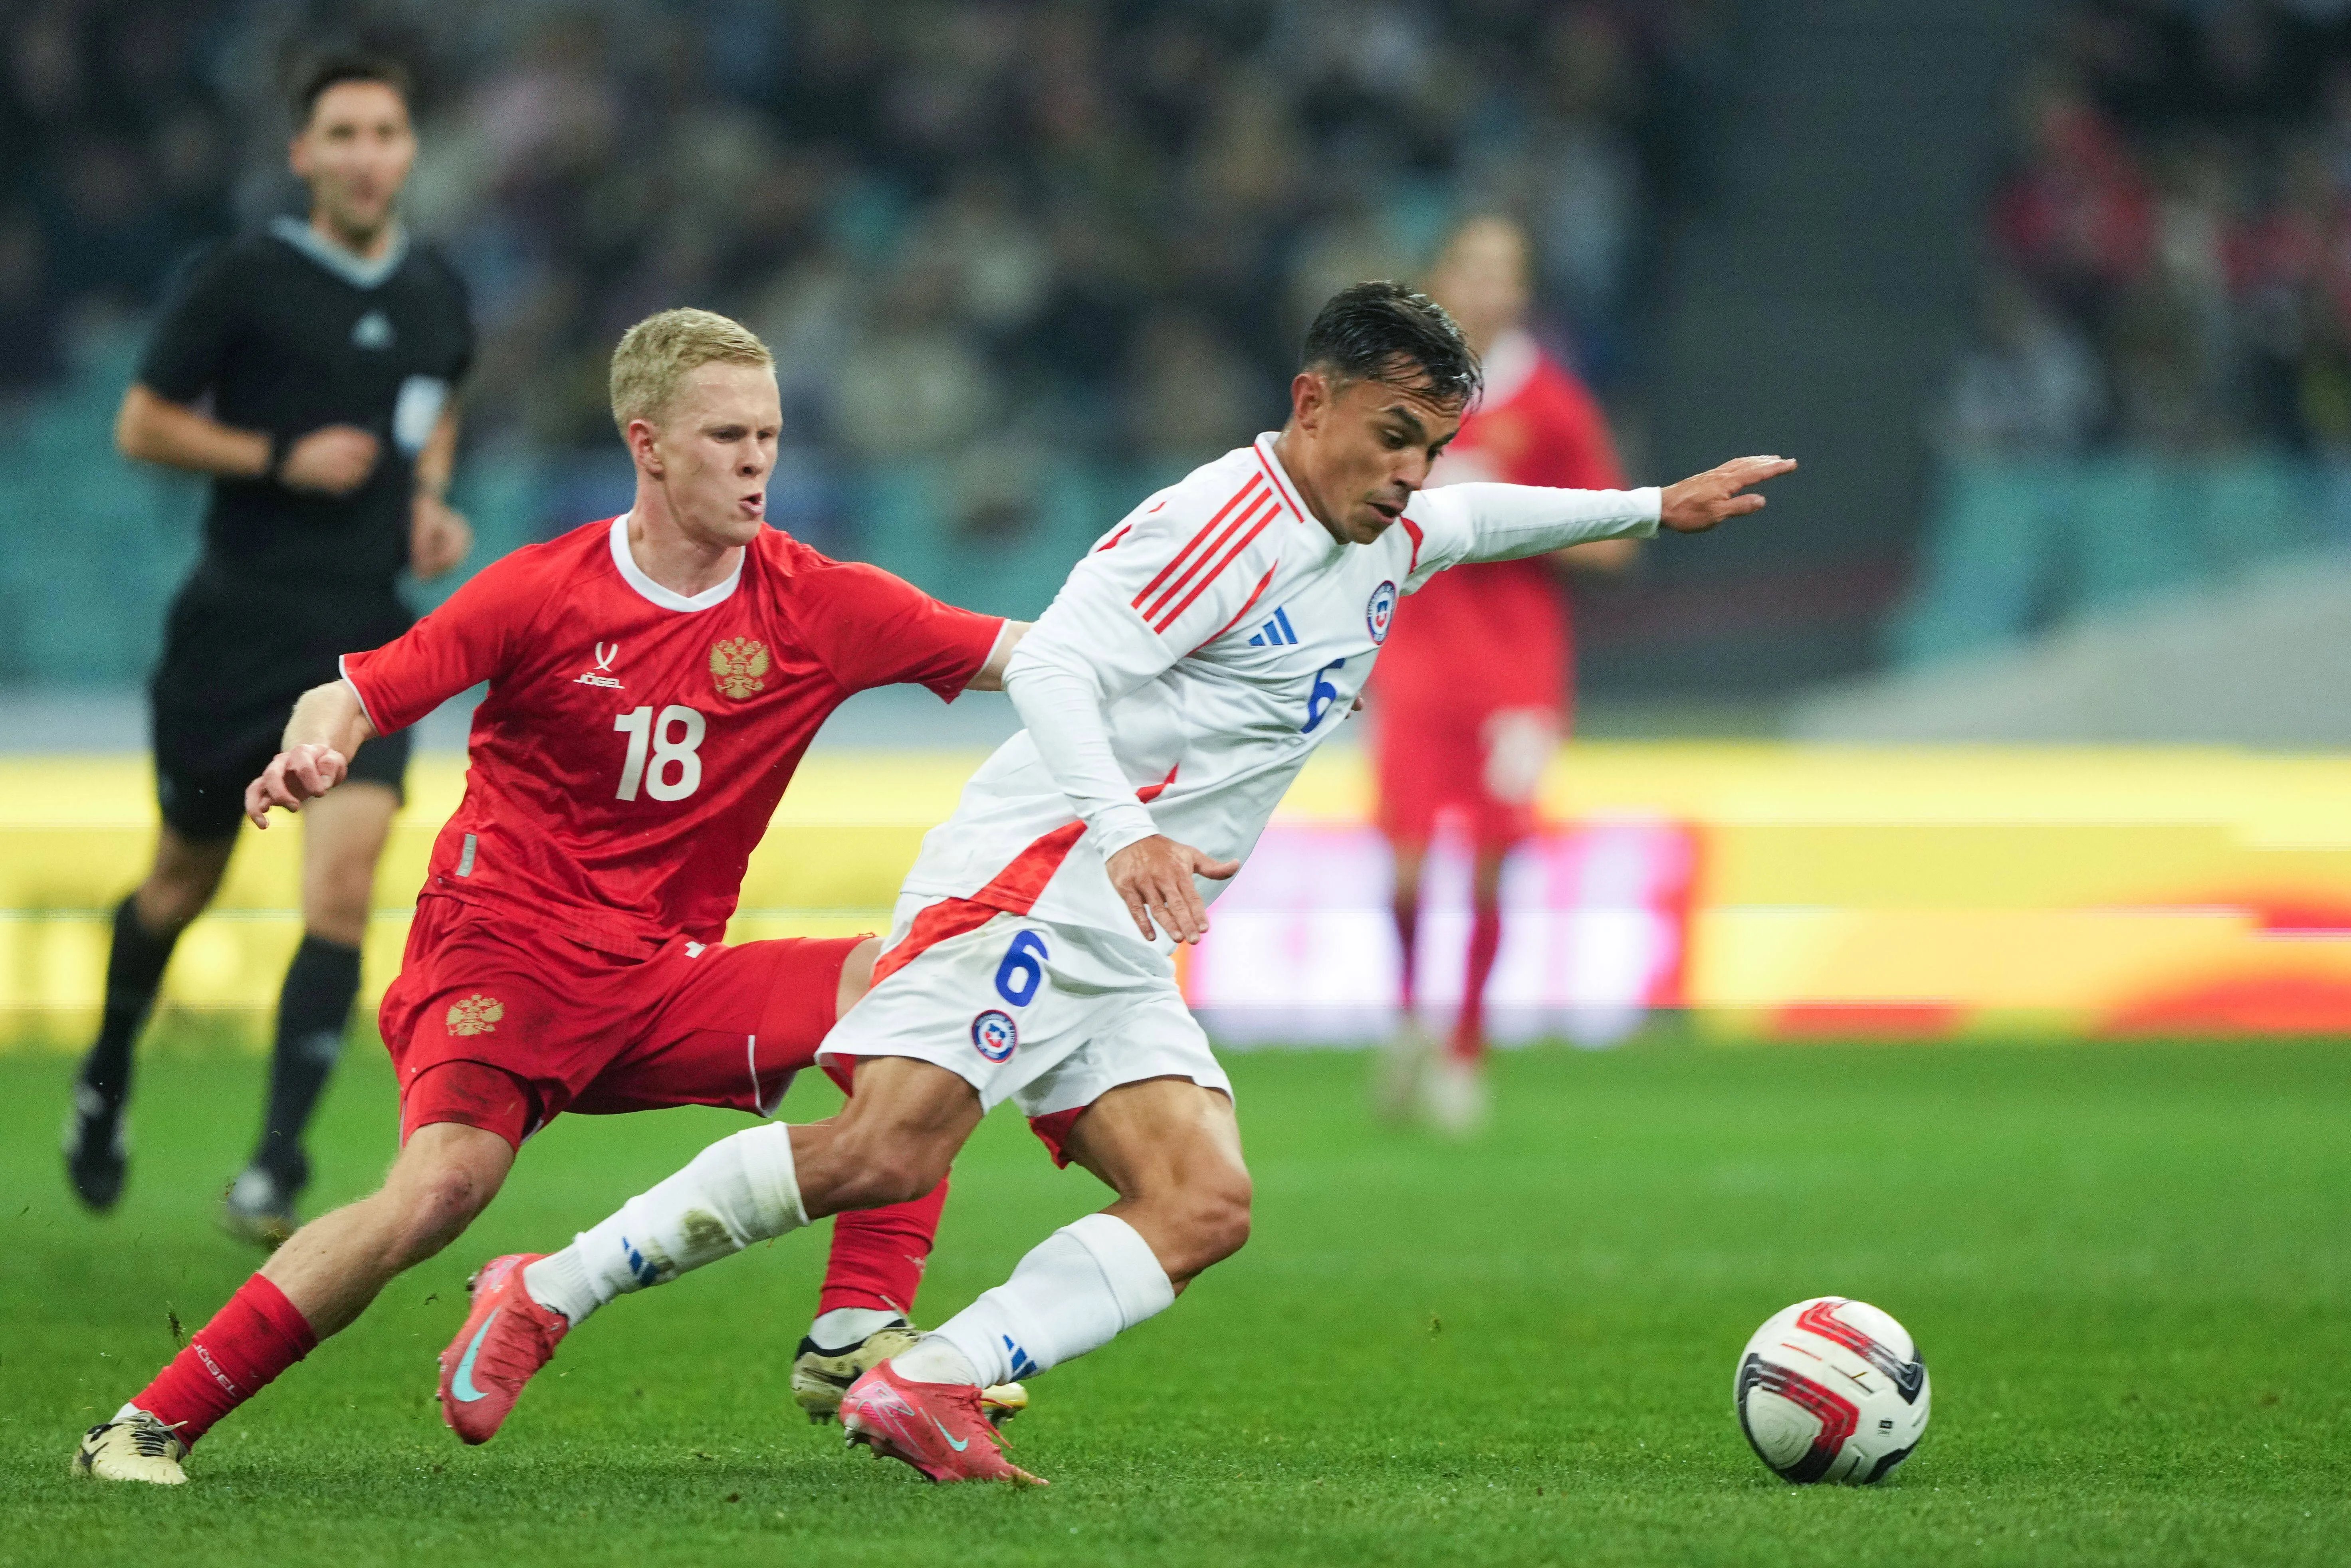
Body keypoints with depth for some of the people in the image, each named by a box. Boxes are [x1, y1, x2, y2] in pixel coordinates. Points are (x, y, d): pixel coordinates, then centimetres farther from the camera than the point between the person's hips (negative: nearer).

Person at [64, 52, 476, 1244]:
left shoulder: (438, 297, 8)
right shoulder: (242, 283, -7)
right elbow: (143, 426, -3)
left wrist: (429, 501, 7)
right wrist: (280, 459, -15)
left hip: (368, 639, 2)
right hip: (237, 625, -2)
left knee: (344, 876, -16)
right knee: (186, 880, 12)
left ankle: (276, 1167, -15)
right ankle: (106, 1079, 41)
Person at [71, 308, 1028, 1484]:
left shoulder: (813, 606, 2)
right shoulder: (545, 592, -5)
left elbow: (1024, 655, 1)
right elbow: (355, 697, -5)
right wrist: (311, 754, -27)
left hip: (662, 986, 4)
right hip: (502, 949, -4)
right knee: (443, 1185, -30)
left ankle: (856, 1339, -15)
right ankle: (154, 1423, -22)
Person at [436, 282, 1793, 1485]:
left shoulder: (1391, 538, 18)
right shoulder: (1226, 519, -12)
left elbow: (1475, 519, 43)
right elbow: (1051, 666, -22)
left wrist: (1654, 508, 47)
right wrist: (1129, 831, -36)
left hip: (1126, 959, 10)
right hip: (1030, 888, -10)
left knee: (1206, 1210, -10)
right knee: (892, 1152, -25)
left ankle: (930, 1387, -20)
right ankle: (547, 1296, -14)